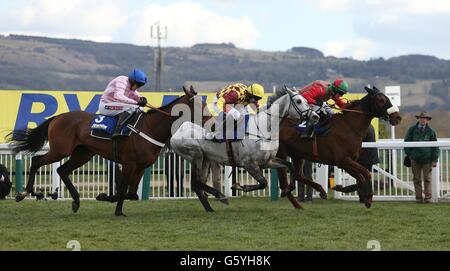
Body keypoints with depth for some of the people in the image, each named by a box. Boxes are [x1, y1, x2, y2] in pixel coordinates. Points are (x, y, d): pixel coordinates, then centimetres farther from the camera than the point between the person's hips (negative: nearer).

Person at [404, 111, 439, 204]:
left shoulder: (430, 131, 3)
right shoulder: (412, 129, 4)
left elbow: (435, 146, 5)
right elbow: (406, 142, 10)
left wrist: (434, 159, 0)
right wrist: (409, 154, 1)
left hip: (427, 159, -1)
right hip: (415, 159, 1)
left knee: (427, 179, 1)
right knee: (417, 179, 4)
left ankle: (428, 198, 4)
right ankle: (418, 197, 8)